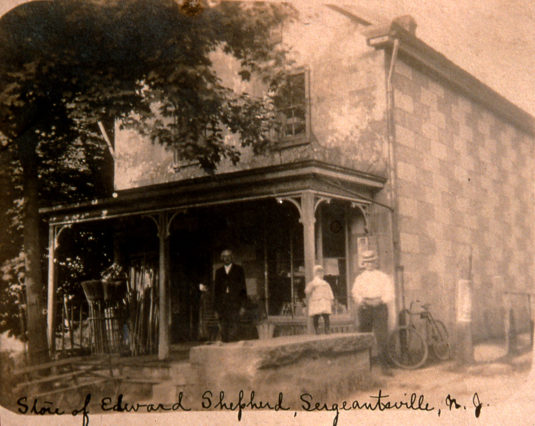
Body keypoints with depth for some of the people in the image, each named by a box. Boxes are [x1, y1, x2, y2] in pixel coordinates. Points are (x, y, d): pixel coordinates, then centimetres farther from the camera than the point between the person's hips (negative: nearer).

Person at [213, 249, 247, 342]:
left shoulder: (239, 270, 9)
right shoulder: (219, 272, 16)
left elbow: (243, 288, 6)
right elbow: (216, 290, 16)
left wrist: (243, 305, -3)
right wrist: (216, 309, 10)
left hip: (235, 304, -3)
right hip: (222, 306, 3)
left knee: (234, 327, -14)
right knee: (224, 330, -1)